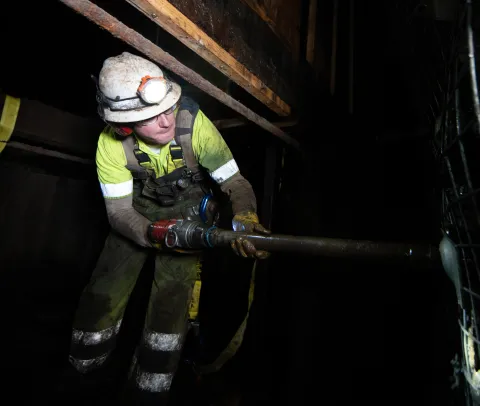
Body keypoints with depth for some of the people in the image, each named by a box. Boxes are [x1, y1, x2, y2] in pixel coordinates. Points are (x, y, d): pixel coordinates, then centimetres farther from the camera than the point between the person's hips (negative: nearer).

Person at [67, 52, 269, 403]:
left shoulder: (193, 123, -30)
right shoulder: (112, 144, -24)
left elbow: (235, 182, -27)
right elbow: (119, 211, -20)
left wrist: (245, 219, -49)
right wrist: (152, 233, -41)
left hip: (189, 209, -1)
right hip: (141, 210, 2)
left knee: (173, 292, -16)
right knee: (104, 293, -5)